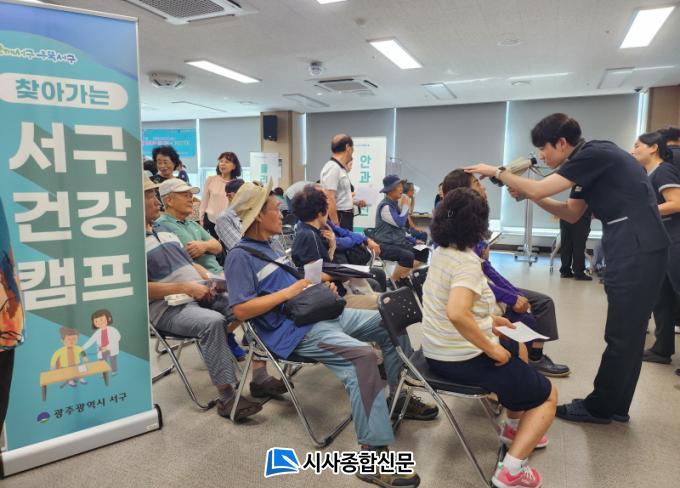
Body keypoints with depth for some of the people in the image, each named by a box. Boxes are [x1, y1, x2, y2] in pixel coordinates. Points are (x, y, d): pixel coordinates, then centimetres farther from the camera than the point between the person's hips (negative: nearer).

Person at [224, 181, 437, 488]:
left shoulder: (268, 247, 20)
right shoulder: (240, 256, -9)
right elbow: (241, 310, -19)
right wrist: (288, 292, -18)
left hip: (319, 313, 10)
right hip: (293, 329, -10)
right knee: (362, 356, -32)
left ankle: (399, 396, 21)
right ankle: (373, 454, -28)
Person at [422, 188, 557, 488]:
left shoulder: (440, 252, 3)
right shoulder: (467, 262, -24)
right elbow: (456, 314, -39)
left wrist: (488, 319, 14)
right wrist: (493, 350, -25)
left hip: (438, 351, 9)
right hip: (463, 359, -9)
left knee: (518, 349, 32)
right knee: (548, 396, 10)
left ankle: (515, 427, 43)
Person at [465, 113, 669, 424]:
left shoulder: (595, 153, -14)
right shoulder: (586, 162, 15)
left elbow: (539, 189, -20)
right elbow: (572, 214, 18)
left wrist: (497, 172, -7)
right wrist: (528, 196, 7)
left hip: (638, 251, -10)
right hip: (631, 252, 10)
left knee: (622, 335, 1)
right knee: (626, 334, 15)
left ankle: (599, 407, 13)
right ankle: (614, 406, 26)